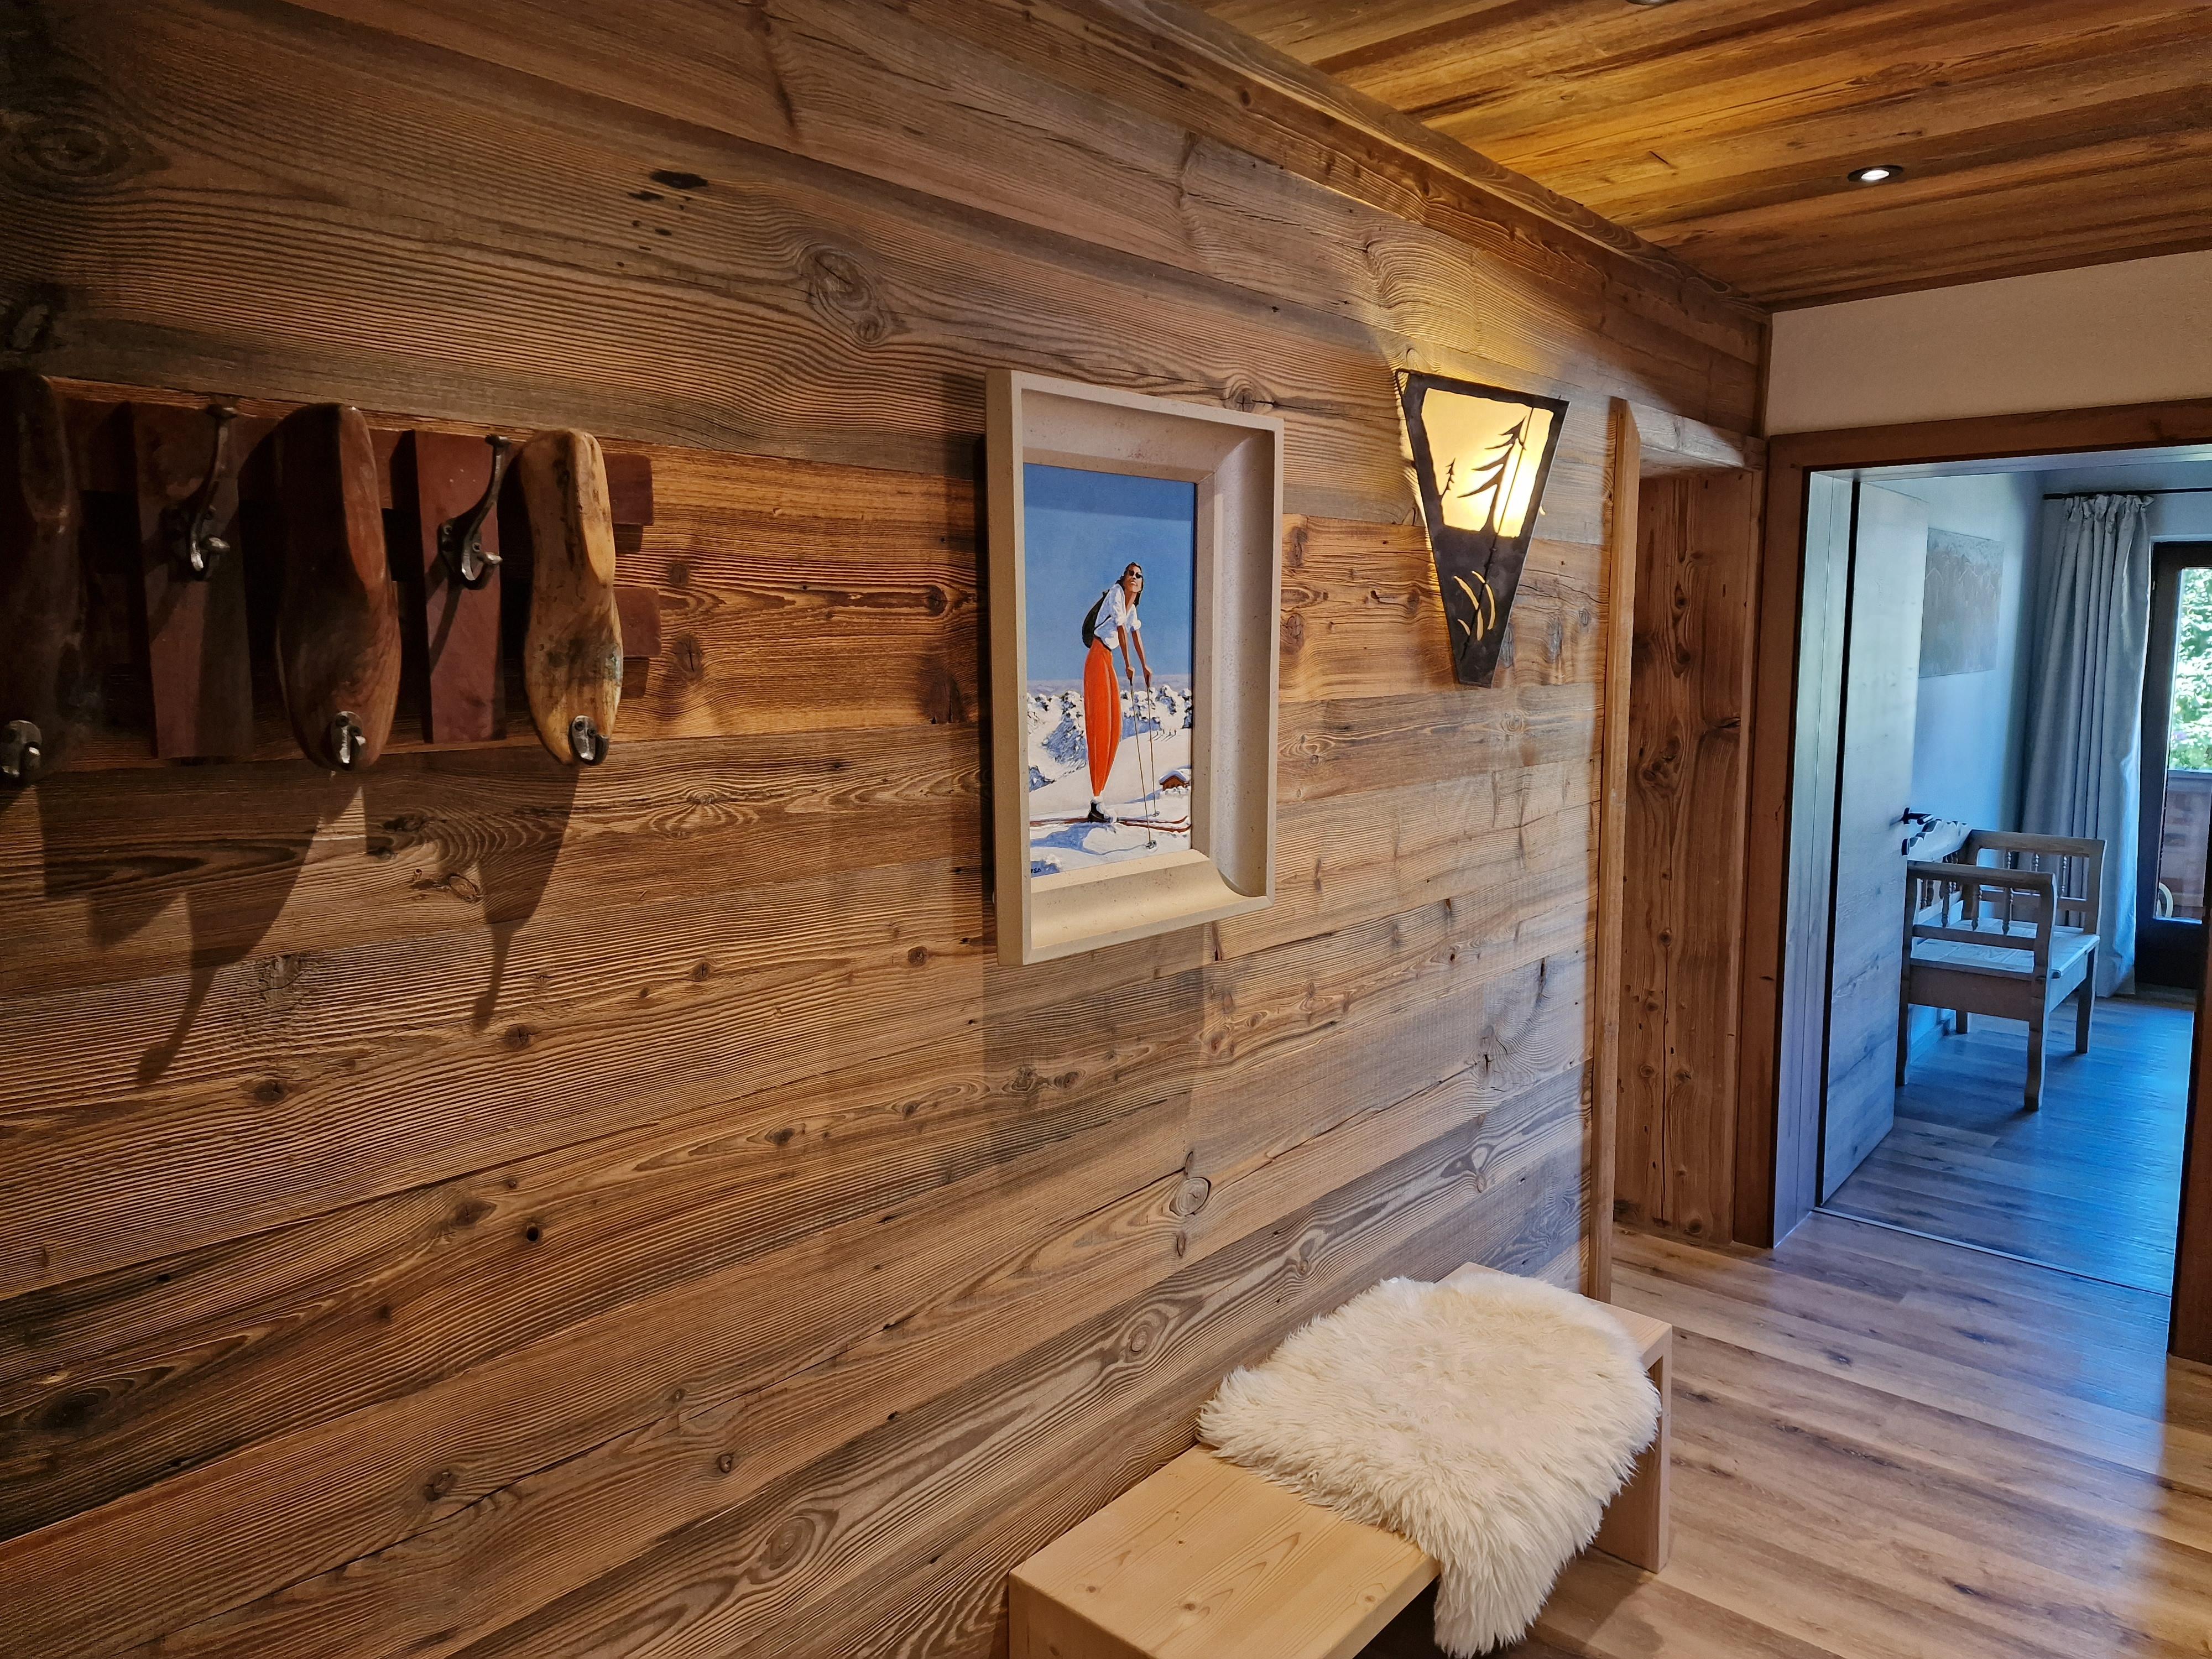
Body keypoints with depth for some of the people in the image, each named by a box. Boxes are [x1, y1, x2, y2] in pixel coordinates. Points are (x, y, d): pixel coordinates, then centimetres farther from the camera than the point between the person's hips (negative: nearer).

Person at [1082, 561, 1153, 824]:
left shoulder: (1132, 609, 20)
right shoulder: (1116, 592, -6)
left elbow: (1136, 635, 28)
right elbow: (1121, 628, -11)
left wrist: (1145, 666, 31)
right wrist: (1128, 664, -11)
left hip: (1109, 661, 9)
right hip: (1097, 658, -9)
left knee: (1113, 731, 6)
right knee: (1100, 728, -14)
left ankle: (1099, 796, 9)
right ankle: (1097, 802, -16)